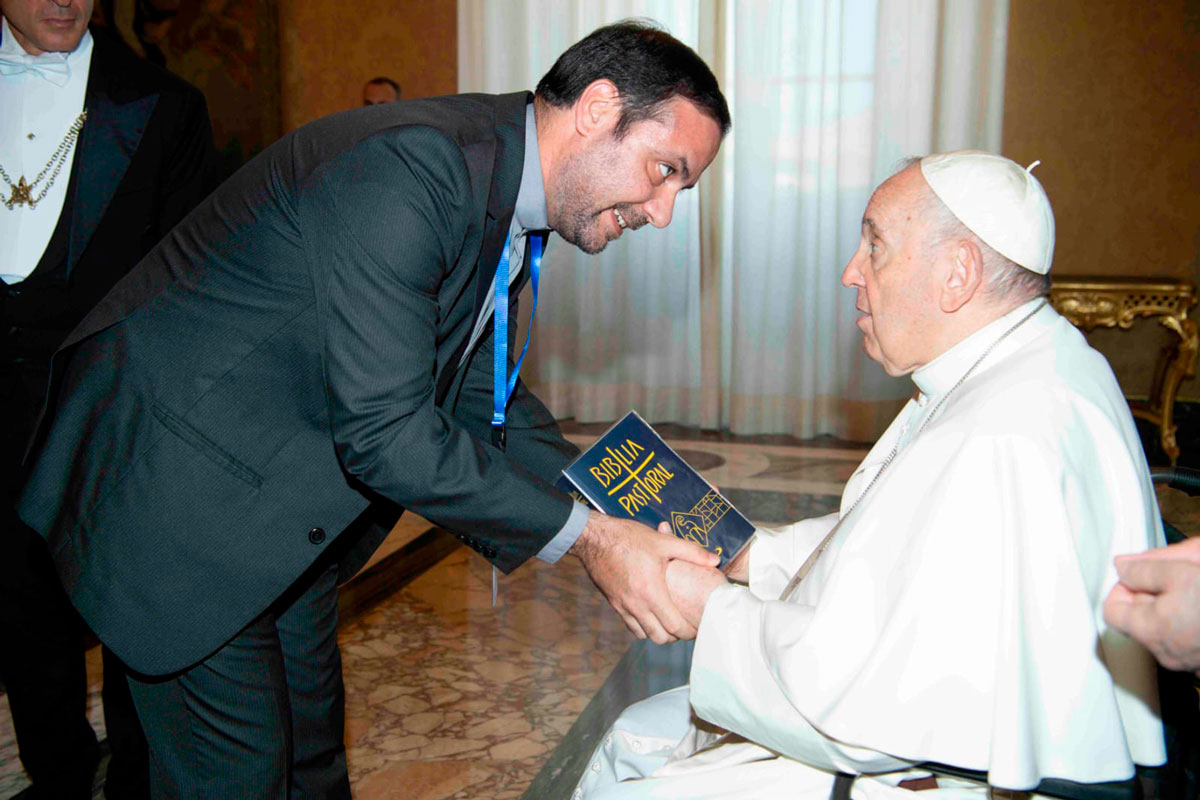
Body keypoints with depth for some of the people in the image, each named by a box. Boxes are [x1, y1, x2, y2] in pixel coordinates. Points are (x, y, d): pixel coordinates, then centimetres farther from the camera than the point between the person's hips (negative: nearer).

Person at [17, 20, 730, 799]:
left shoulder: (501, 198, 2)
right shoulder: (405, 168, -30)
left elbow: (481, 392, 8)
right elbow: (382, 429, -32)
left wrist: (620, 521, -1)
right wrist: (583, 536, -26)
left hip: (289, 508, 9)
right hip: (182, 491, -9)